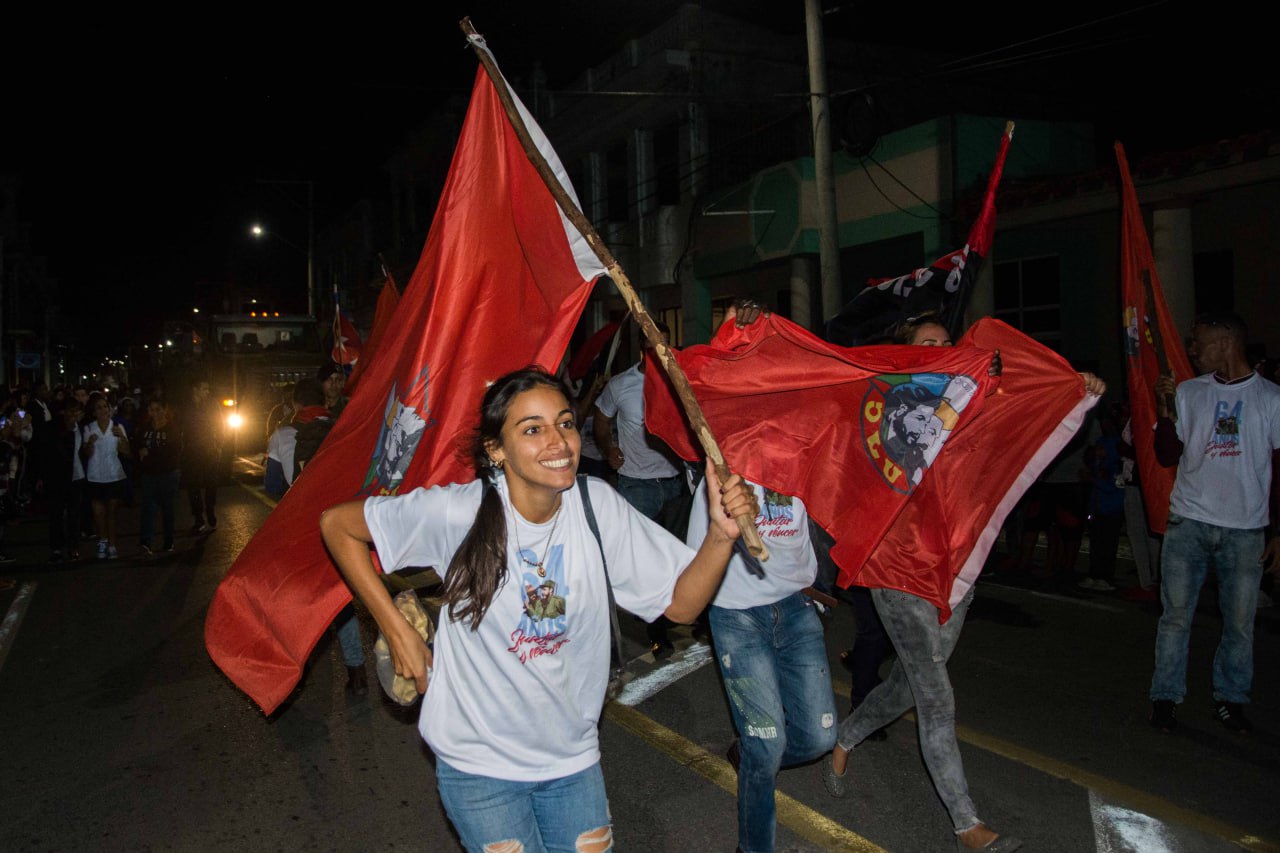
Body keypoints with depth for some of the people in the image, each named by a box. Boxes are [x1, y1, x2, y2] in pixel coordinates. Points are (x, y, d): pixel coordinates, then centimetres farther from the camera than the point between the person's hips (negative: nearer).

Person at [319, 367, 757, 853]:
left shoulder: (596, 505, -12)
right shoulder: (459, 512, -21)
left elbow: (682, 603, -8)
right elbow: (337, 525, -10)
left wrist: (721, 535, -26)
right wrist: (397, 631, -12)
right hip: (479, 764, -3)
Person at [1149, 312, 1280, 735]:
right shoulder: (1188, 393, 6)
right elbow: (1167, 458, 7)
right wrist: (1166, 413, -9)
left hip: (1245, 529, -1)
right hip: (1188, 523, 1)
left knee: (1240, 621, 2)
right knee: (1176, 615, 1)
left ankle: (1230, 699, 17)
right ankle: (1165, 697, 11)